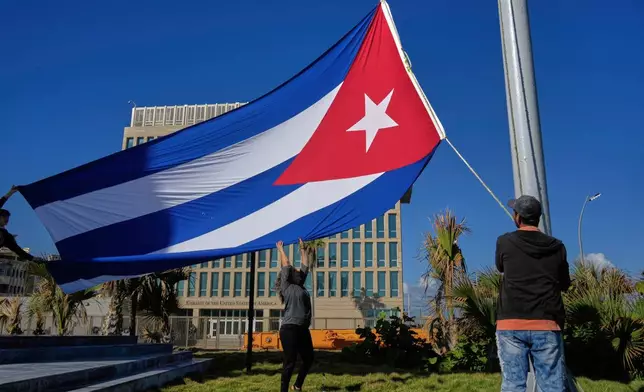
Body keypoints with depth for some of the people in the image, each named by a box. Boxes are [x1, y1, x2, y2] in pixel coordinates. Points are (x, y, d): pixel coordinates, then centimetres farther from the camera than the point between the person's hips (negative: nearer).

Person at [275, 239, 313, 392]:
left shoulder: (300, 286, 17)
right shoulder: (286, 286, -1)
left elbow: (306, 265, 22)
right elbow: (286, 265, -1)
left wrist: (302, 248, 28)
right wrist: (280, 249, 9)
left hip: (303, 329, 8)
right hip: (290, 328, -8)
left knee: (308, 359, 14)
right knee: (290, 362, -6)